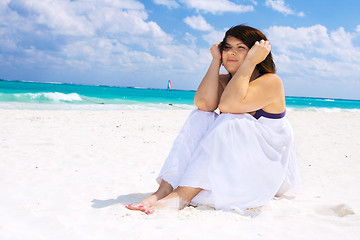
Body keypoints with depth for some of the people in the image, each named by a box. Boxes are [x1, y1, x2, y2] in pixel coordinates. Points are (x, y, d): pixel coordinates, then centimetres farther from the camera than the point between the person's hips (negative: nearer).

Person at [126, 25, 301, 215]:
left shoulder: (271, 82, -11)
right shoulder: (223, 81, 7)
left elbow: (229, 104, -30)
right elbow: (204, 103, -18)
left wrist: (250, 61, -23)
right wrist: (216, 60, -10)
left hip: (268, 167, -5)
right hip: (229, 165, 5)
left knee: (230, 123, -30)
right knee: (200, 117, -16)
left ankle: (181, 196, -42)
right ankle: (164, 189, -29)